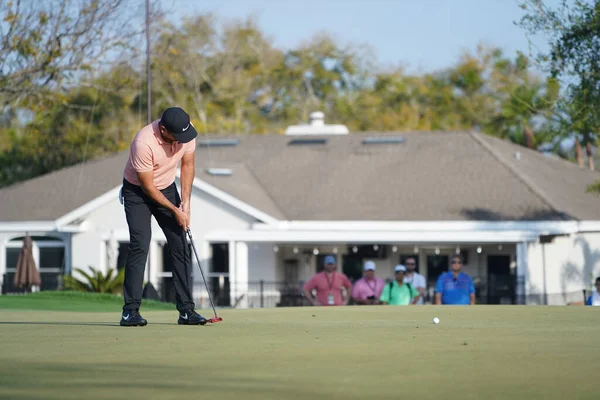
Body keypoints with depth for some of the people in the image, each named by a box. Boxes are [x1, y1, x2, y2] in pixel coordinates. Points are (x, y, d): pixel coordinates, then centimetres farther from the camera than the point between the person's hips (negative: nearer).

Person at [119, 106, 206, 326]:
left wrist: (185, 202, -8)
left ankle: (186, 310, 2)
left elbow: (187, 165, -1)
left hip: (167, 188, 5)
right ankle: (130, 310, -14)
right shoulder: (143, 143, -34)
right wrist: (175, 211, -18)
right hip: (138, 191, -5)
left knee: (181, 247, -1)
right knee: (139, 246, -18)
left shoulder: (186, 130, -17)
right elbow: (147, 186, -23)